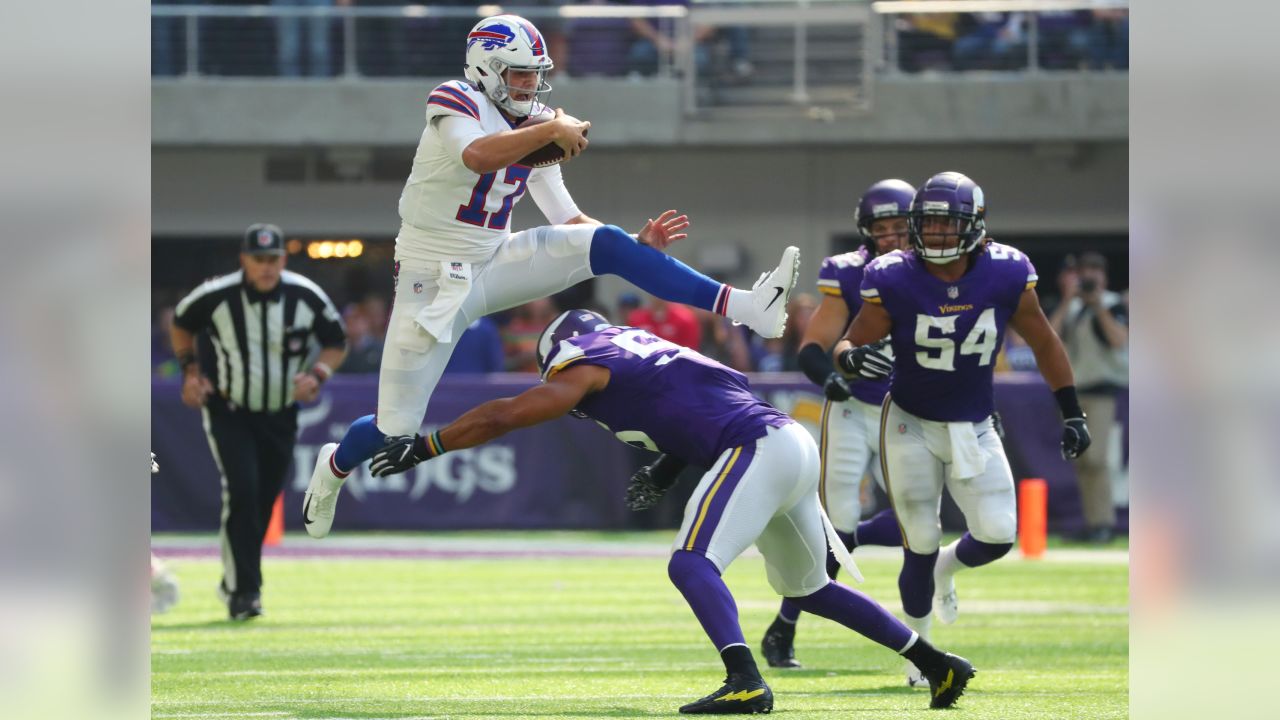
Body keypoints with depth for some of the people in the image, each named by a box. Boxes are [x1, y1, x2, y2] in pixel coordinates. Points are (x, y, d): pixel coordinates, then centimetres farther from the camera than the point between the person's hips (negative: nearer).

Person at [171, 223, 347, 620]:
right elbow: (181, 323, 5)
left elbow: (336, 344, 3)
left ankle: (235, 583, 28)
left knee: (264, 501, 8)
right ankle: (243, 590, -16)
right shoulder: (215, 296, -17)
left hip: (280, 417, 3)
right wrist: (190, 370, -5)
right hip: (228, 412, -3)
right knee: (242, 490, -19)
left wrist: (316, 375, -15)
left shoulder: (307, 297, -12)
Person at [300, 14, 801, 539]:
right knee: (396, 431, -3)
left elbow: (569, 221, 8)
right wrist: (553, 129, -34)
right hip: (432, 281, -5)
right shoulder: (455, 105, -14)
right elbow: (477, 157, -37)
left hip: (494, 264, 5)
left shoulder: (533, 129, 6)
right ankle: (334, 466, 33)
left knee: (605, 244, -16)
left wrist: (637, 244, -6)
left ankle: (744, 308, -25)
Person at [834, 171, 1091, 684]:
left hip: (974, 430, 2)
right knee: (921, 542, -2)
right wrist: (853, 358, -37)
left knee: (997, 535, -9)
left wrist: (1072, 414, 4)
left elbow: (1043, 343, 2)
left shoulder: (1006, 276, -13)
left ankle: (945, 568, 28)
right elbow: (849, 344, -12)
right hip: (912, 426, -2)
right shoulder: (894, 282, -18)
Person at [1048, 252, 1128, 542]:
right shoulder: (1070, 308, 14)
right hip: (1071, 391, 6)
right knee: (1080, 461, 6)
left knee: (1095, 457, -16)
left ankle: (1102, 521, -14)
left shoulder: (1113, 305, -1)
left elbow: (1120, 340, -17)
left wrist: (1099, 305, -17)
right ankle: (1094, 521, 12)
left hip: (1102, 388, -6)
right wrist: (1067, 300, -6)